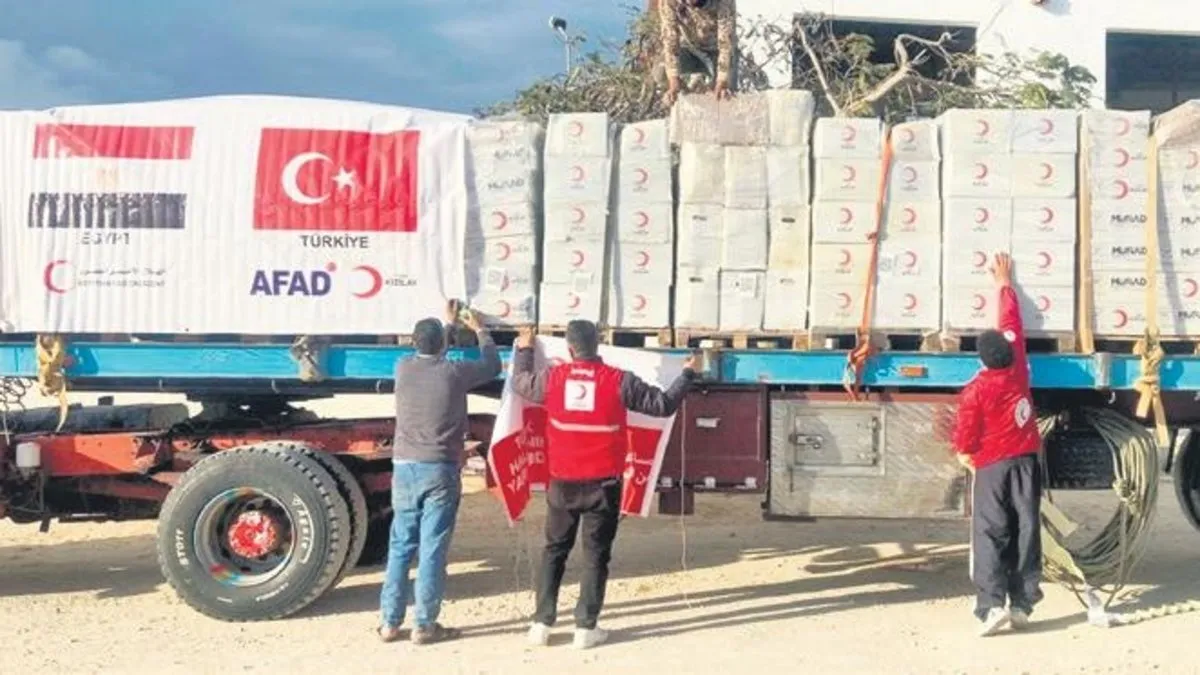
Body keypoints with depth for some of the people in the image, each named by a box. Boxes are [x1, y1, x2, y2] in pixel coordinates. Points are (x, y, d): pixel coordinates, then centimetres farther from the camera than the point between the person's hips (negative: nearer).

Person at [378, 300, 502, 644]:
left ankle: (390, 622, 13)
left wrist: (449, 322, 38)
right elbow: (493, 366, 10)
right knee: (432, 550, 0)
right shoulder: (454, 372, -9)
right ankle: (425, 625, 3)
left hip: (404, 467, 4)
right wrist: (480, 330, 25)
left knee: (400, 547, 11)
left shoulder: (403, 368, 2)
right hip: (439, 470, -4)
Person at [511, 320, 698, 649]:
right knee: (596, 555, 7)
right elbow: (664, 405, -3)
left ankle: (541, 623, 13)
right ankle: (585, 628, 7)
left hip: (563, 483, 2)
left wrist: (523, 351, 35)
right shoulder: (619, 381, -10)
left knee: (554, 551, 14)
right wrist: (687, 374, 12)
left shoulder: (552, 377, -3)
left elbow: (520, 384, 18)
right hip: (603, 484, -2)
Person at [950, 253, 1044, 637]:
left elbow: (965, 439, -9)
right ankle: (1022, 604, 5)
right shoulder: (1019, 371, -1)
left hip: (992, 466, -4)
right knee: (1026, 531, 6)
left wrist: (967, 456, 14)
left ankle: (992, 605, -16)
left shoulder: (975, 391, -12)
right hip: (1026, 461, 4)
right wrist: (1005, 284, 24)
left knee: (989, 534, -4)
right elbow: (1012, 323, 12)